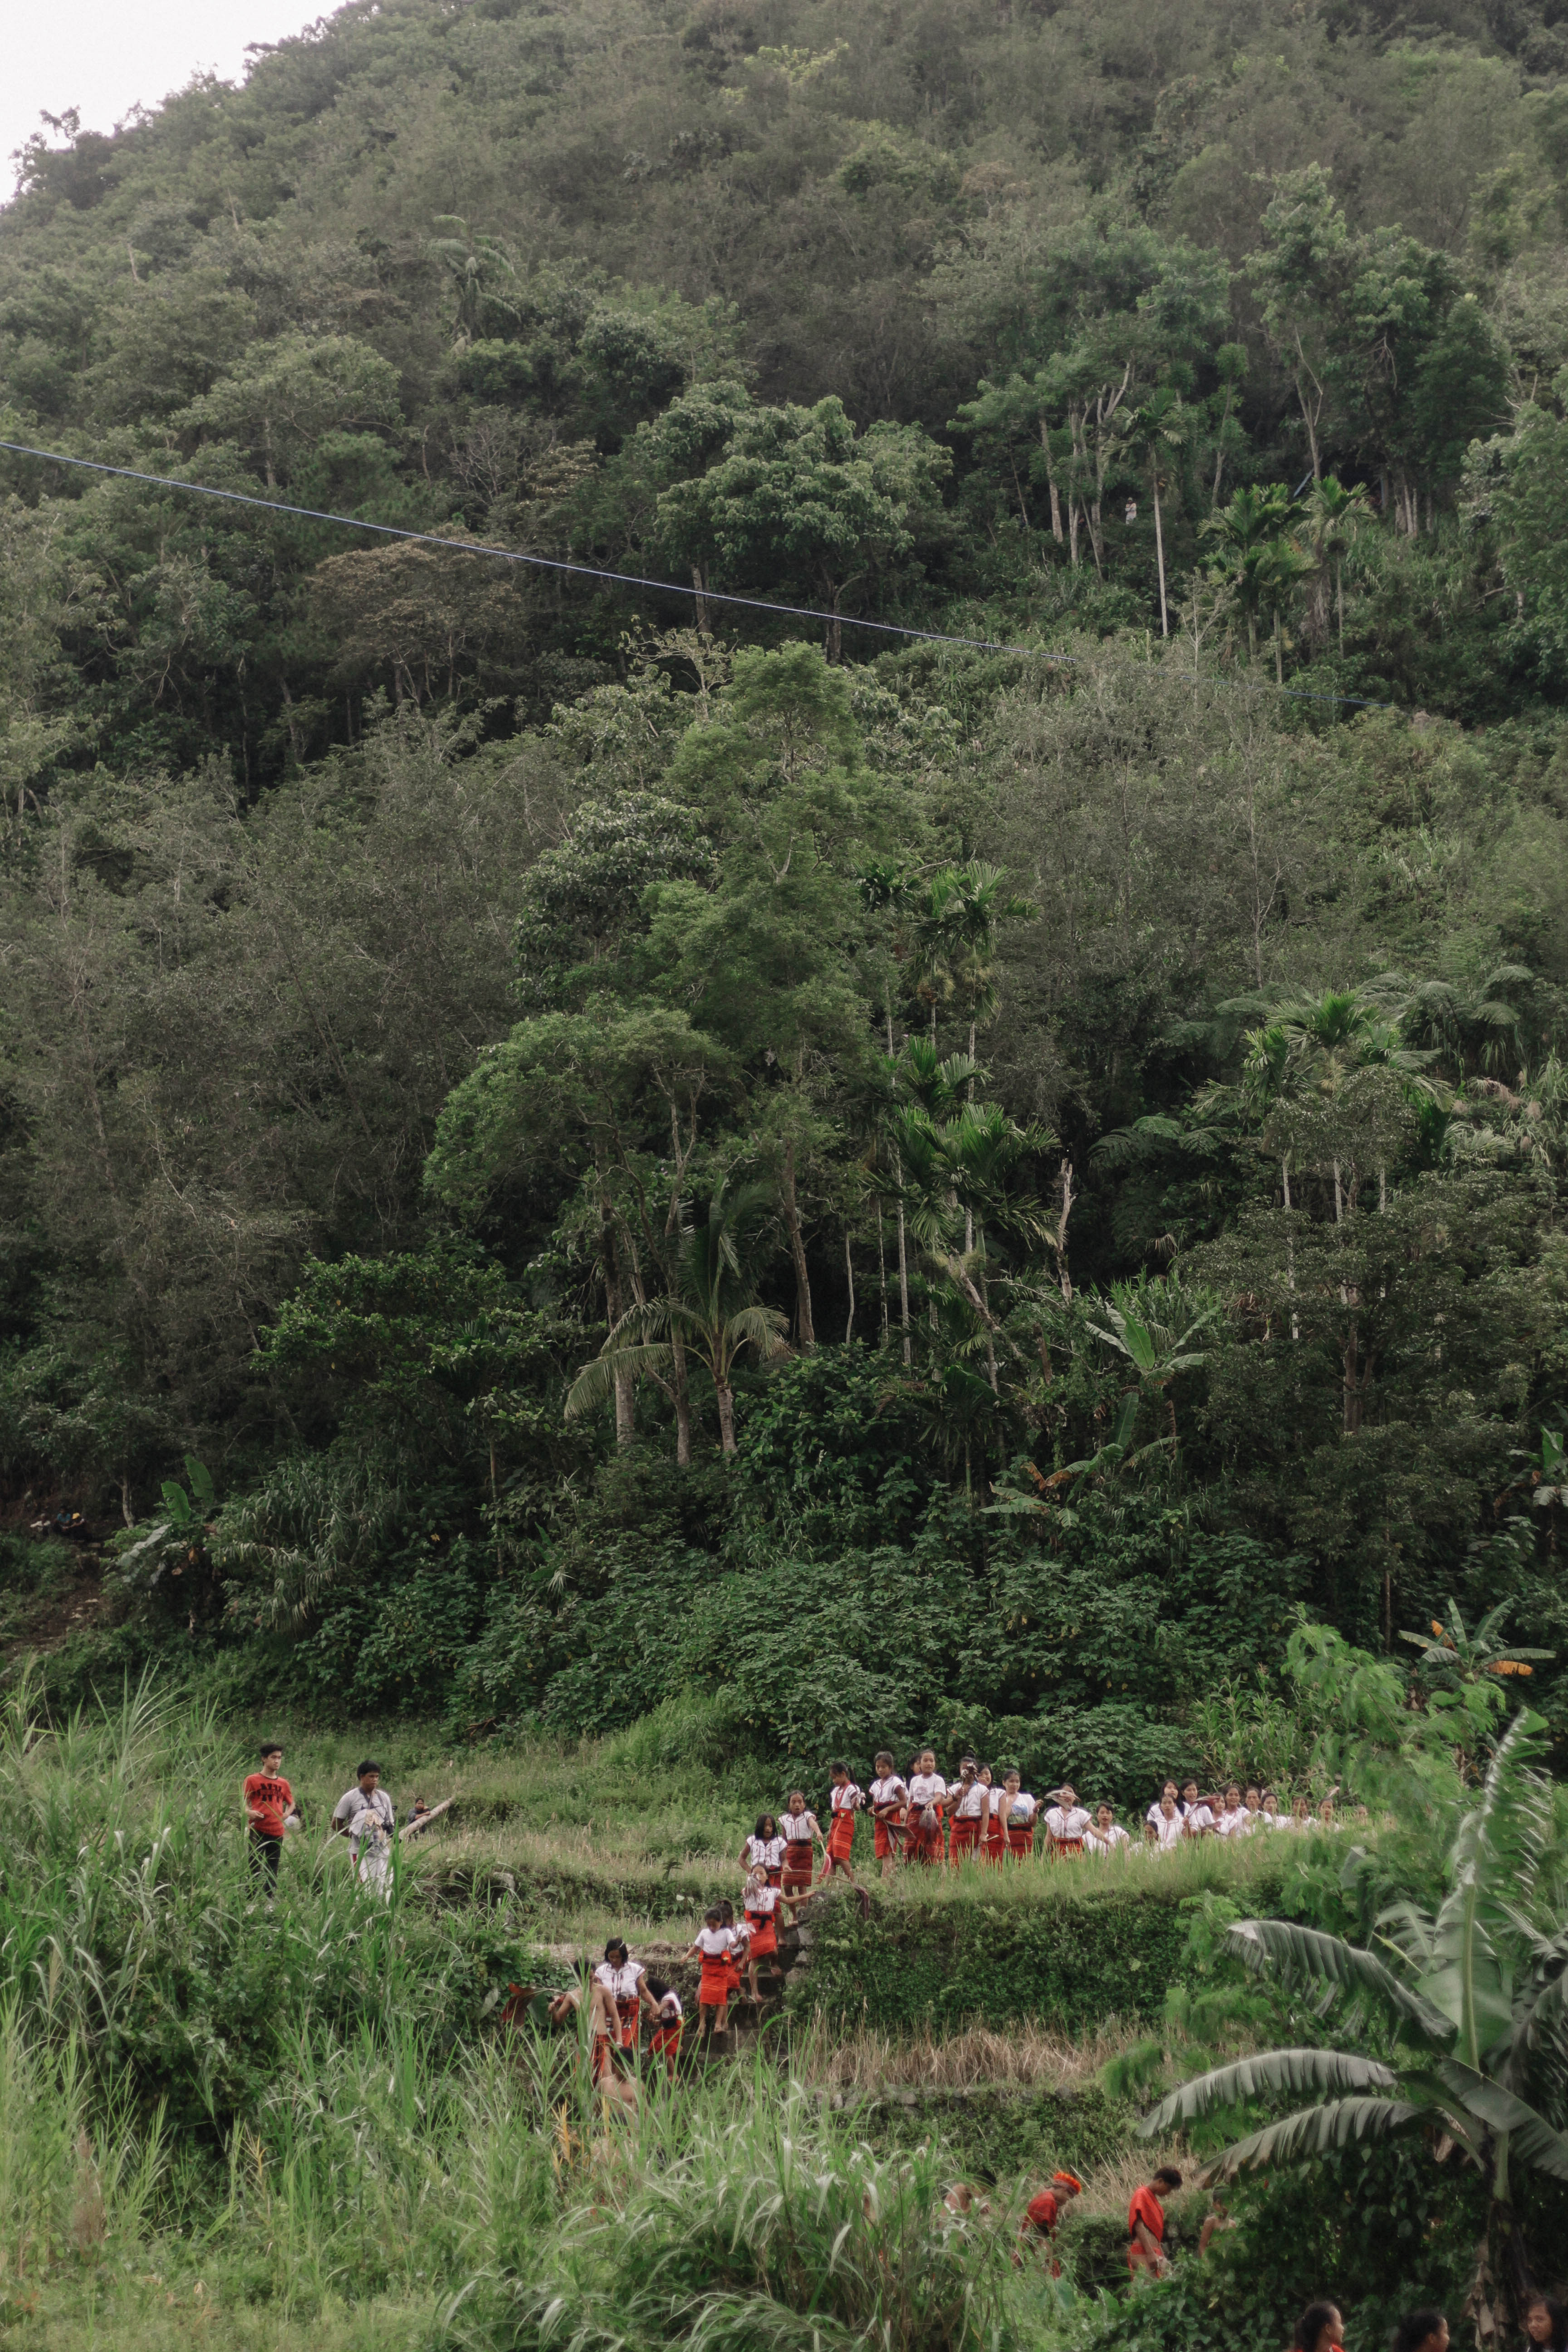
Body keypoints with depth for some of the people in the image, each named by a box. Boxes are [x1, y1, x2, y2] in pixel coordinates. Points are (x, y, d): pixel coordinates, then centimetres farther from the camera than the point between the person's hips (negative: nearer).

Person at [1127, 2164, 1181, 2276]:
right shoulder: (1141, 2195, -6)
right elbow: (1139, 2227, -15)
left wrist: (1160, 2254, 15)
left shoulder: (1153, 2197, 21)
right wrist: (1150, 2254, -21)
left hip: (1155, 2253, 9)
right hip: (1144, 2253, -9)